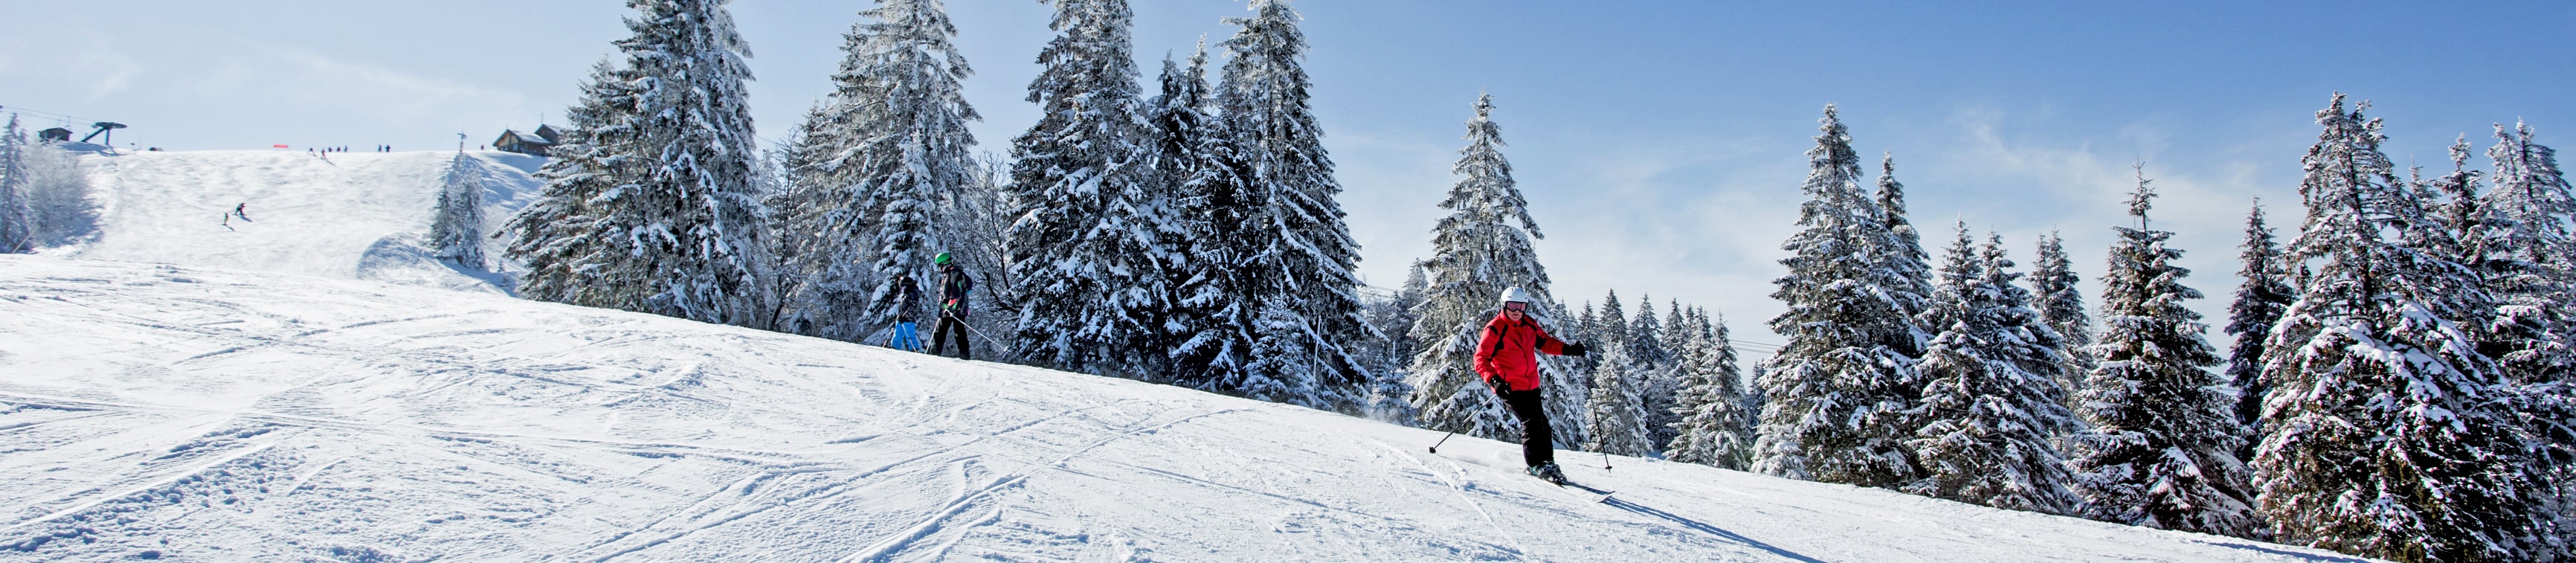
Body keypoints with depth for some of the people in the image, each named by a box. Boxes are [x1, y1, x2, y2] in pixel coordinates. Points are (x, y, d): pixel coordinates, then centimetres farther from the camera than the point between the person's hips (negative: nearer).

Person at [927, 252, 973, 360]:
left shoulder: (956, 274, -11)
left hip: (957, 310, -9)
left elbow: (957, 293, -21)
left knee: (959, 332, -7)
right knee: (940, 332, 7)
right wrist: (941, 309, 24)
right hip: (947, 310, 9)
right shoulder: (946, 275, 20)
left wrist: (950, 308, -25)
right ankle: (935, 353, 9)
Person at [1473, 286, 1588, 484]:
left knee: (1542, 423, 9)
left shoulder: (1529, 325, 7)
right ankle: (1536, 465, -2)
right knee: (1531, 423, -13)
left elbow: (1544, 342, 21)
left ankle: (1548, 462, 22)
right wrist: (1494, 380, -29)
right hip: (1510, 387, -7)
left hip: (1531, 385, 7)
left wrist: (1567, 349, 5)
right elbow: (1481, 358, -14)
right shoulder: (1495, 329, -12)